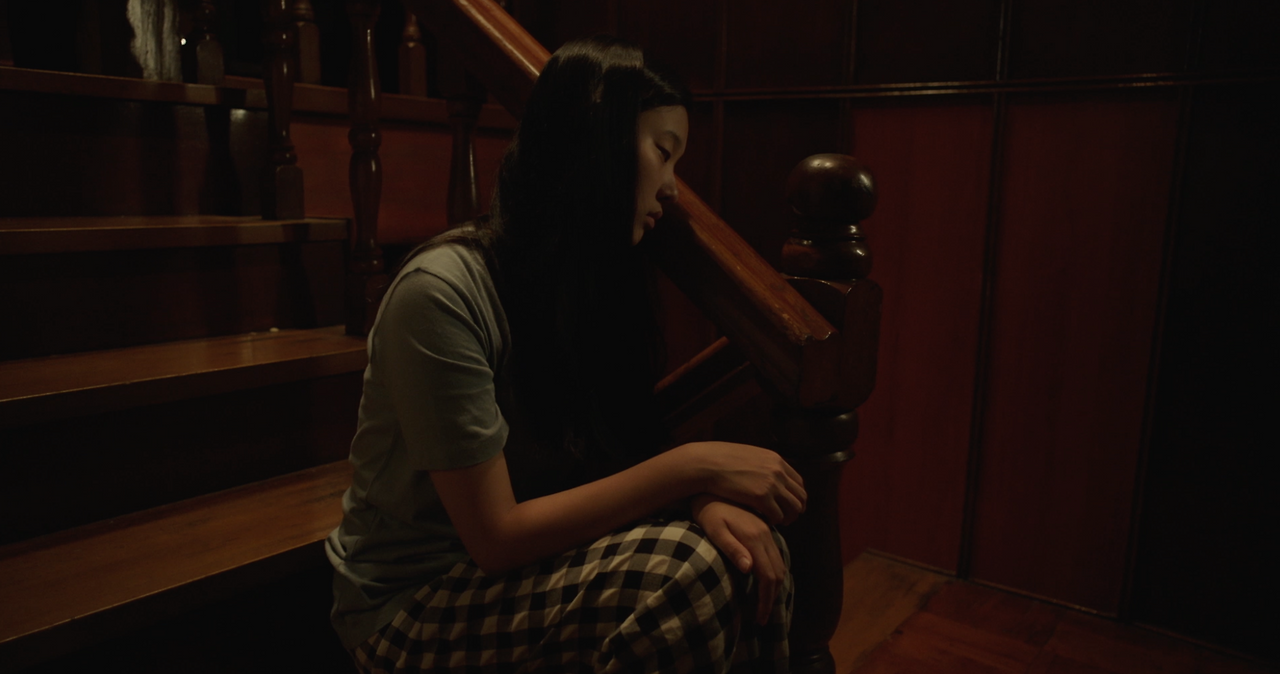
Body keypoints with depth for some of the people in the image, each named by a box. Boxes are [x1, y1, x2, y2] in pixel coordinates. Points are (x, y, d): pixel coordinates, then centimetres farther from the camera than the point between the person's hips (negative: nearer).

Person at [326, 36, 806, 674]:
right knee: (683, 573, -28)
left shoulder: (599, 276, -1)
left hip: (515, 569, 6)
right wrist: (691, 467, -25)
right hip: (408, 606, -6)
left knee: (747, 554, -15)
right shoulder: (443, 292, -25)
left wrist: (702, 498, -23)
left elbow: (618, 455, -2)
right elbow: (496, 535, -25)